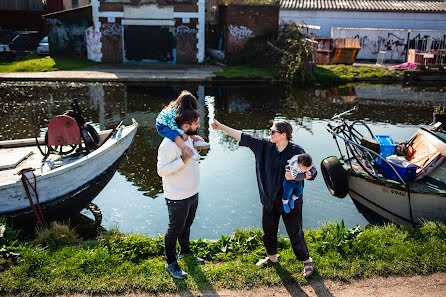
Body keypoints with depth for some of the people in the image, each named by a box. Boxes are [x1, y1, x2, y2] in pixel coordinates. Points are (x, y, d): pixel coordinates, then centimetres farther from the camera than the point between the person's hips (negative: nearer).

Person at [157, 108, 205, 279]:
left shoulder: (188, 138, 3)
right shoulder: (169, 144, -26)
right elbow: (161, 170, -27)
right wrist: (183, 159, -34)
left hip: (192, 193, 9)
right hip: (178, 198, -8)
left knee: (187, 225, 27)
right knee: (175, 230, 8)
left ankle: (185, 251, 49)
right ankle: (171, 263, 26)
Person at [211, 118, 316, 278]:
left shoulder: (296, 152, -15)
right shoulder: (265, 146, -3)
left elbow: (312, 173, -11)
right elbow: (243, 137, -3)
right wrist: (222, 127, -5)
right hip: (269, 199, 5)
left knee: (295, 234, 6)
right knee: (268, 232, 19)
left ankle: (306, 261, 31)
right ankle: (272, 257, 44)